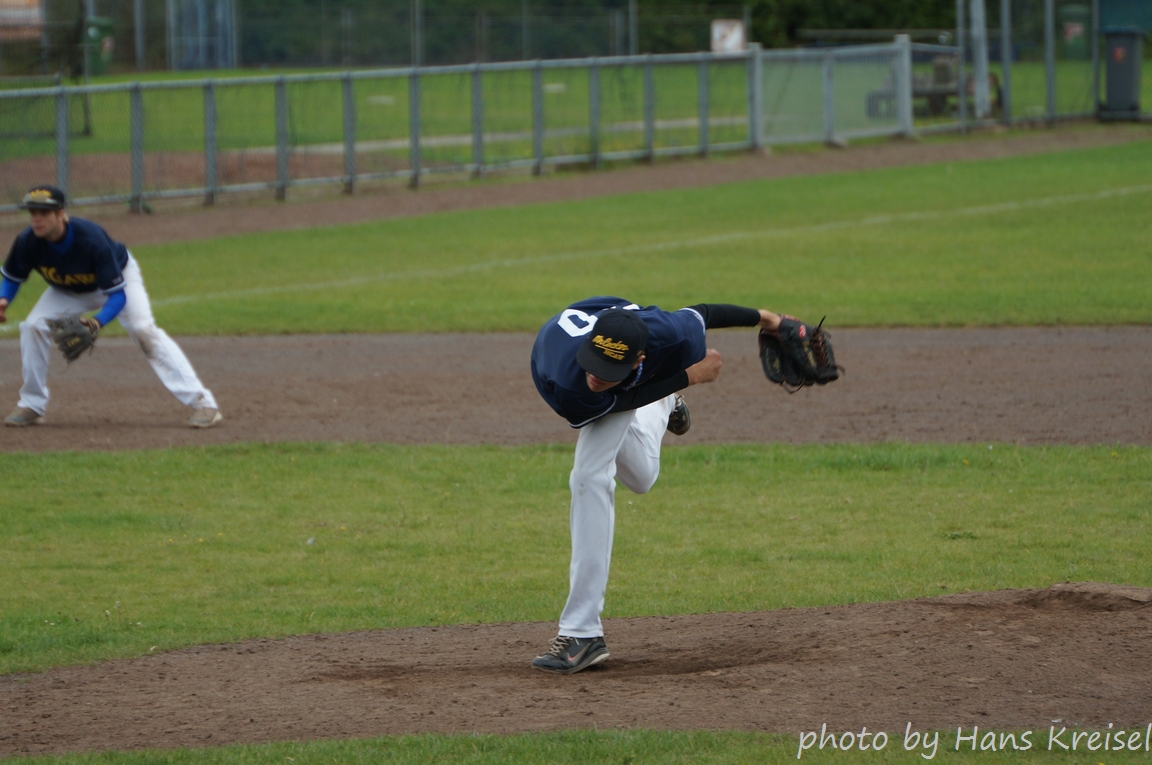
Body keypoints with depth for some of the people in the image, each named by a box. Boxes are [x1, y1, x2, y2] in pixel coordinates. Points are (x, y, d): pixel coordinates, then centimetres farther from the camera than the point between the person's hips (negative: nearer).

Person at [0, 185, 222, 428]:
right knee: (33, 326, -14)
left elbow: (117, 294, -36)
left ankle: (203, 403, -27)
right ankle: (32, 406, 3)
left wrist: (98, 322, -53)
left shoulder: (91, 239, -40)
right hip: (68, 291, 5)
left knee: (144, 330, -22)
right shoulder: (27, 242, -28)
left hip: (119, 277, -5)